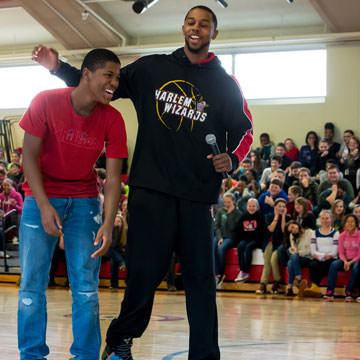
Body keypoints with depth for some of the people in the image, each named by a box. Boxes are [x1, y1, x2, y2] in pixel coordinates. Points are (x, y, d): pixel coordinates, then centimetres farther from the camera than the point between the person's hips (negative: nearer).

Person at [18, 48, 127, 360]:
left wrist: (108, 223, -22)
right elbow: (29, 156, -11)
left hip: (84, 200, 2)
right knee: (33, 282, -3)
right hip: (41, 196, -1)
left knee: (86, 285, -2)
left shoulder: (112, 120, -8)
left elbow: (114, 177, -10)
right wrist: (44, 206, -20)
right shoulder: (46, 103, -13)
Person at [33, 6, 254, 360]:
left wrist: (232, 158, -4)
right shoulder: (151, 68, 8)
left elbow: (244, 129, 16)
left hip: (197, 195, 1)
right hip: (151, 188, -1)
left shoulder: (225, 84, 10)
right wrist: (59, 67, 3)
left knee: (200, 276, 1)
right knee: (145, 270, -3)